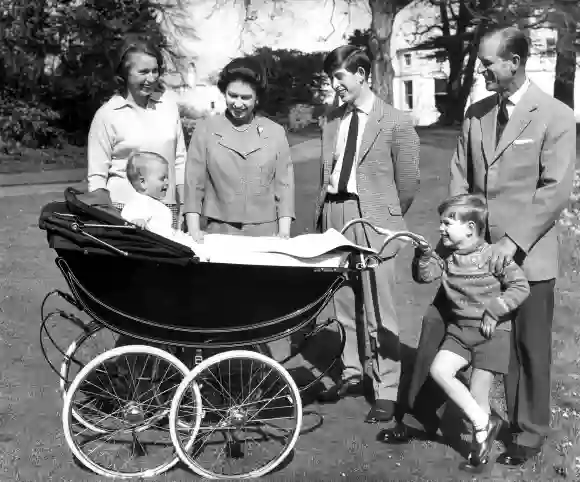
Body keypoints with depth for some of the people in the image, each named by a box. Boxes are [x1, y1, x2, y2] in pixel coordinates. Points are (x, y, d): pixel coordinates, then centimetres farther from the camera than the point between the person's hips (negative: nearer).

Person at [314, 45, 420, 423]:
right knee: (343, 305, 14)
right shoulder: (332, 120, 11)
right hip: (333, 216, 6)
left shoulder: (396, 123, -5)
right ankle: (353, 373, 31)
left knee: (379, 311, -1)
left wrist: (387, 218, 6)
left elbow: (408, 182, -1)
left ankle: (386, 392, 9)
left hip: (371, 221, -6)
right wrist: (323, 215, 11)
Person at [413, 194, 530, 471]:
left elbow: (520, 287, -13)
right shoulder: (446, 254, 3)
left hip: (491, 331, -5)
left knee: (478, 392, -4)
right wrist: (423, 255, -17)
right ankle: (484, 423, -3)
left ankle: (480, 443, 17)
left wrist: (494, 311, -18)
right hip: (460, 329, 5)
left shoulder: (493, 255, -13)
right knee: (439, 370, -14)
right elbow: (424, 276, 0)